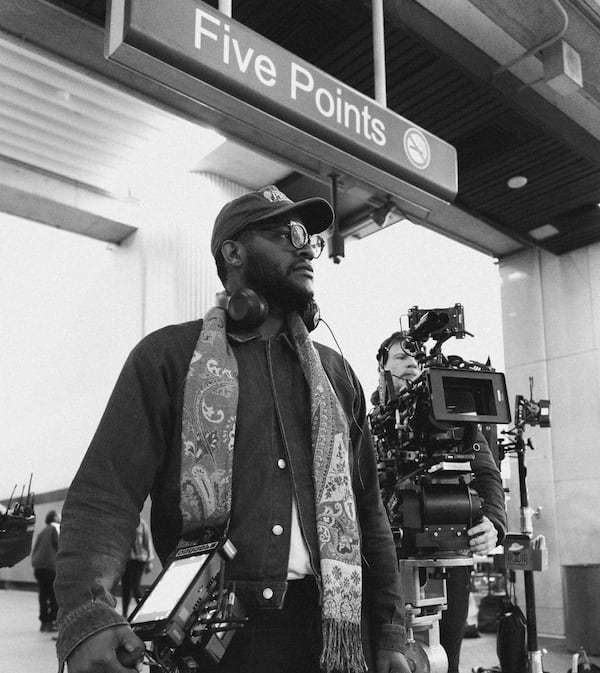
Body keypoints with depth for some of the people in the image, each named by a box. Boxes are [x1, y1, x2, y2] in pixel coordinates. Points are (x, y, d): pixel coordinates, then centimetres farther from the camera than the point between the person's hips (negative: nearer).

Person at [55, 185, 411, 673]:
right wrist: (87, 615, -26)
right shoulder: (169, 356, 0)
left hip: (329, 629, 4)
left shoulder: (335, 373, 12)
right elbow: (104, 495, -9)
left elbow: (369, 512, 13)